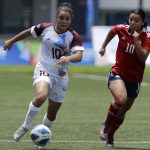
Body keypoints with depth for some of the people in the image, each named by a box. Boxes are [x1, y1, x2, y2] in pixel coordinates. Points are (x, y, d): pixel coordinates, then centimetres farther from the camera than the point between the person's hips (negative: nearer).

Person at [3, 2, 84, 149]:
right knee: (41, 97, -33)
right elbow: (28, 32, 12)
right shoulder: (45, 28, -6)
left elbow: (79, 56, -23)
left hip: (61, 76, 2)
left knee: (52, 113, 9)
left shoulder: (74, 36, -10)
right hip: (43, 70, -2)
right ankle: (25, 126, -11)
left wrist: (68, 58, -45)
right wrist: (11, 41, 24)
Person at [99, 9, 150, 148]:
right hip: (118, 73, -1)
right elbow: (112, 31, 17)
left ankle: (109, 136, 34)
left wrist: (136, 41, -33)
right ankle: (106, 125, -6)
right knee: (121, 99, -30)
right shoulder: (121, 29, -7)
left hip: (134, 78, 1)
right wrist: (103, 46, 20)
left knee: (123, 109, 12)